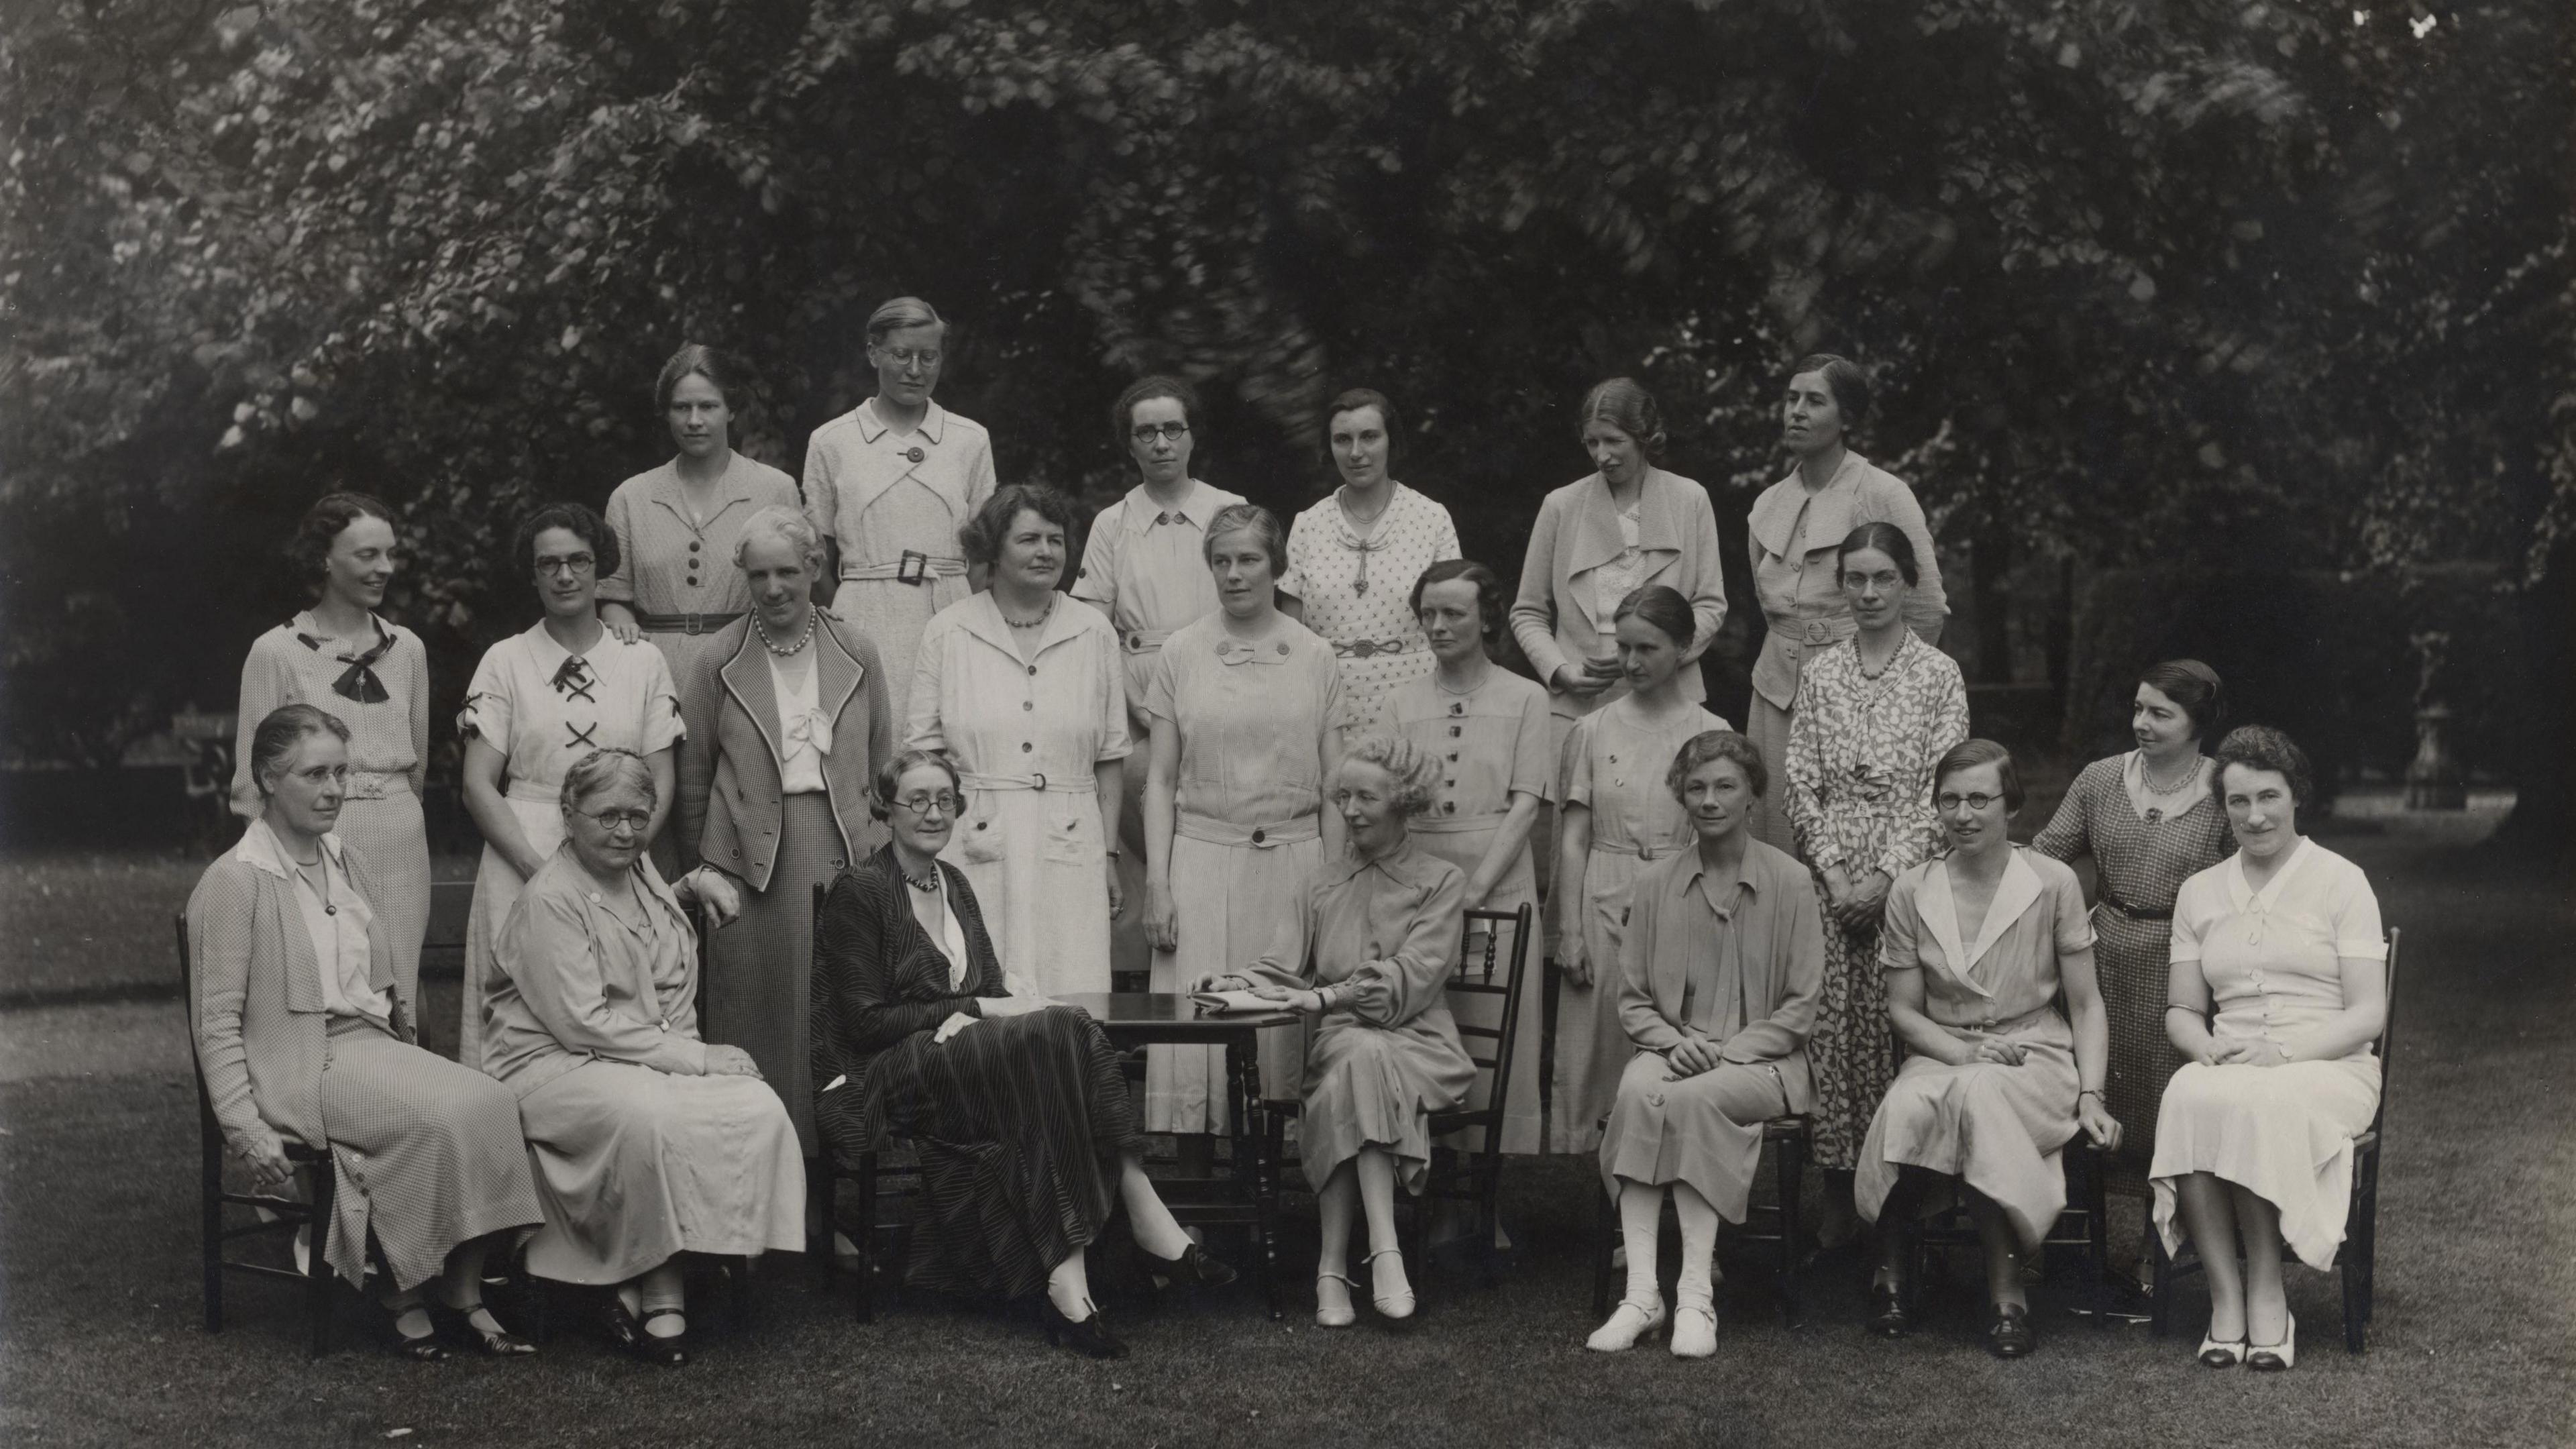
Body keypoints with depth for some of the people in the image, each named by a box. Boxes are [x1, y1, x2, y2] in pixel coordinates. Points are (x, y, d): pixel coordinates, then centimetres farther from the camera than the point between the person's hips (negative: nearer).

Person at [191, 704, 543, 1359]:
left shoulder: (349, 863, 17)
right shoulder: (234, 882, -6)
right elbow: (216, 1022, -8)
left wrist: (407, 1033, 11)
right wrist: (245, 1127, -15)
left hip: (373, 1045, 7)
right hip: (300, 1066, -7)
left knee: (490, 1102, -21)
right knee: (440, 1117, -29)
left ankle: (462, 1294, -17)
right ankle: (405, 1296, -12)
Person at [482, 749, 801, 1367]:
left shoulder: (639, 869, 15)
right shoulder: (550, 899, -10)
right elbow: (582, 1022, -17)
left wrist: (694, 885, 21)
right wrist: (695, 1058, -18)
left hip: (653, 1061, 8)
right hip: (556, 1067, -7)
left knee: (758, 1107, -21)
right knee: (651, 1117, -39)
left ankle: (643, 1291, -19)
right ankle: (660, 1297, -19)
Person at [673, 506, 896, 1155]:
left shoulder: (856, 655, 7)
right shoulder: (719, 663, 2)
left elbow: (882, 766, 12)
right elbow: (693, 779, 7)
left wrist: (876, 851, 7)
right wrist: (700, 874, 6)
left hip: (842, 856, 1)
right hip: (752, 863, -1)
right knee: (758, 1023, 1)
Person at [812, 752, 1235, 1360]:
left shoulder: (953, 884, 19)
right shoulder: (860, 892, -4)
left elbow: (991, 983, 16)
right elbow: (866, 1021, -10)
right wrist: (975, 1009, -14)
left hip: (963, 1061, 7)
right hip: (886, 1077, -7)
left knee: (1063, 1032, -27)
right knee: (1055, 1034, -31)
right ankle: (1144, 1213, -36)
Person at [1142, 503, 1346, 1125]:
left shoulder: (1316, 658, 7)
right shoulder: (1181, 653, 6)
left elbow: (1334, 787, 7)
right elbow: (1160, 779, 6)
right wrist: (1156, 881, -2)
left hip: (1294, 858, 0)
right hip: (1201, 857, 0)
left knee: (1282, 1032, -2)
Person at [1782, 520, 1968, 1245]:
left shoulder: (1939, 675, 2)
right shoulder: (1819, 674, 10)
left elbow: (1938, 793, -3)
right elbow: (1801, 784, 6)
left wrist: (1885, 878, -11)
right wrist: (1835, 873, -5)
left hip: (1907, 876, -2)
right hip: (1830, 877, 2)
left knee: (1897, 1021, -5)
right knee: (1828, 1021, -2)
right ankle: (1838, 1194, 4)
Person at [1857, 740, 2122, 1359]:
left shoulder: (2052, 883, 0)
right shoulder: (1911, 891, 4)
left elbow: (2086, 1005, 3)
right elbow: (1904, 1008, 7)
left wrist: (2091, 1096, -9)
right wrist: (1960, 1051, -12)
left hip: (2034, 1054, -1)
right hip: (1941, 1054, 2)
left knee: (1978, 1095, -37)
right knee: (1909, 1107, -35)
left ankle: (2007, 1292, -28)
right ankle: (1894, 1271, -17)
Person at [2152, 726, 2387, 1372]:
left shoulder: (2340, 881, 4)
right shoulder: (2200, 891, 16)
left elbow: (2368, 1014, -3)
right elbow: (2182, 1010, 16)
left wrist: (2285, 1052, -18)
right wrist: (2211, 1050, -7)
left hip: (2329, 1067, -3)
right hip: (2227, 1068, 3)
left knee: (2261, 1105, -36)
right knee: (2188, 1097, -33)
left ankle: (2266, 1295, -24)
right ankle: (2225, 1298, -31)